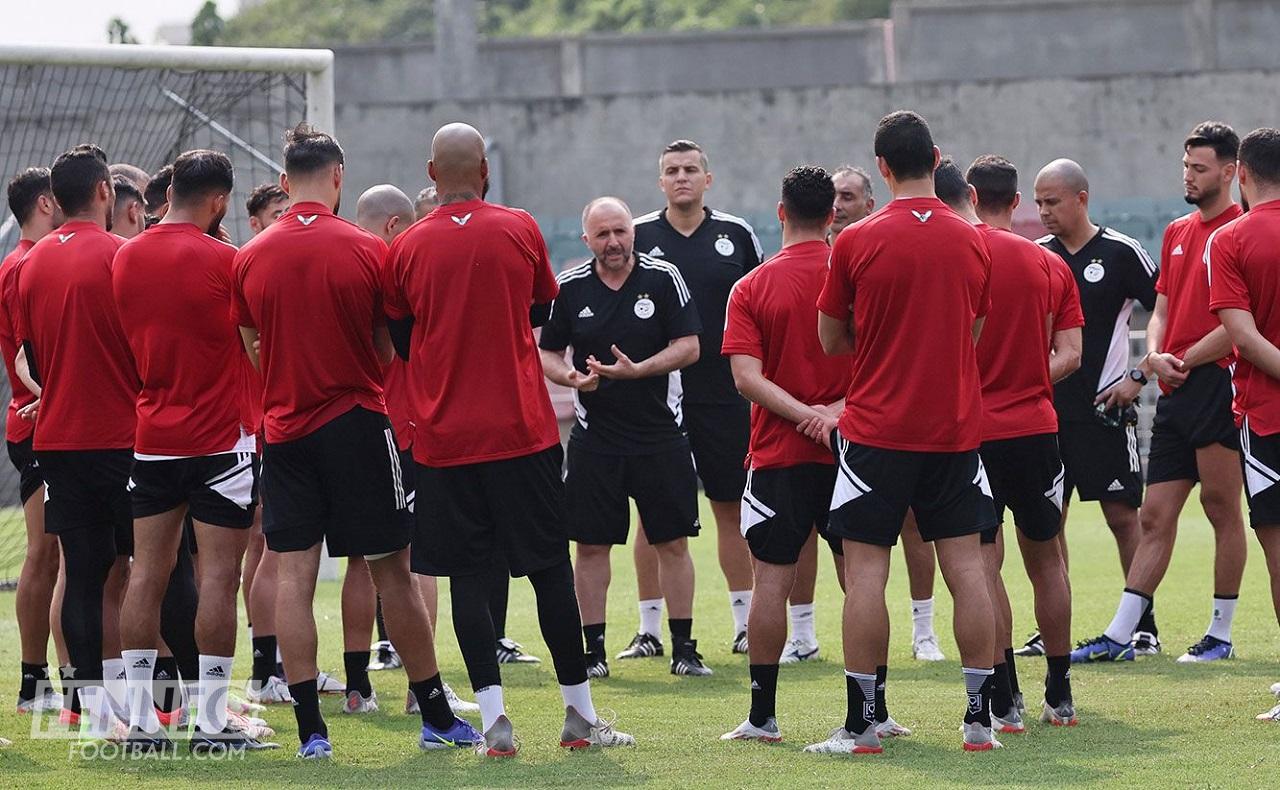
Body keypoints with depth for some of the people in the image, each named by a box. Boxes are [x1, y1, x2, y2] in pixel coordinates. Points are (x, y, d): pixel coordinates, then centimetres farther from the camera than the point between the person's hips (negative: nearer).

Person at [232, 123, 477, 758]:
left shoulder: (249, 259, 0)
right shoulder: (367, 251, -6)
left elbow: (253, 352, 8)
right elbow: (389, 348, -1)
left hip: (284, 428, 2)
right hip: (358, 420, -2)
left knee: (293, 574, 2)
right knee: (392, 570, 4)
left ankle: (309, 728, -2)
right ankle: (436, 717, 10)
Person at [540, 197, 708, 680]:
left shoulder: (663, 279, -2)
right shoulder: (570, 288, 2)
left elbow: (688, 347, -5)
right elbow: (546, 351, 9)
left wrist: (637, 370, -19)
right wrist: (572, 377, -12)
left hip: (661, 435, -1)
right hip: (594, 437, 1)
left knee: (673, 542, 1)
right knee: (591, 545, 2)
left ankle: (684, 648, 9)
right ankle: (593, 650, 10)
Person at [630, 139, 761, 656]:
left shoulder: (736, 235, 4)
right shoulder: (637, 236, 2)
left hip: (723, 395, 0)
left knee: (732, 508, 4)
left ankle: (745, 624, 11)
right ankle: (649, 630, 7)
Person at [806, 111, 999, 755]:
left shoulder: (857, 243, -8)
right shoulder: (972, 242, 2)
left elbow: (832, 340, 2)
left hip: (877, 431, -3)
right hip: (956, 429, 3)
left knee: (865, 569, 0)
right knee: (966, 566, 5)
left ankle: (860, 725, -2)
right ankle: (980, 718, 5)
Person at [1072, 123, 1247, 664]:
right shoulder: (1177, 233, 18)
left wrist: (1180, 362, -10)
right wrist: (1155, 356, -2)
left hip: (1217, 382, -7)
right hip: (1175, 395, 7)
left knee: (1223, 509, 0)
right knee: (1155, 518, 6)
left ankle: (1221, 634, 8)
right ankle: (1120, 635, 4)